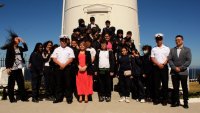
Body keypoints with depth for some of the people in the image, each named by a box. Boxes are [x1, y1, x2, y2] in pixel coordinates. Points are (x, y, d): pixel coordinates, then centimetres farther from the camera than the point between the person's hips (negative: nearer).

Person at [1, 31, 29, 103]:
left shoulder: (19, 48, 12)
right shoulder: (10, 48, -3)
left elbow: (26, 49, 19)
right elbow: (7, 59, -7)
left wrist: (23, 41, 8)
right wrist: (7, 68, -15)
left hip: (19, 69, 6)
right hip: (12, 69, -5)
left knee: (21, 83, 7)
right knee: (11, 84, 3)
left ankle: (23, 97, 12)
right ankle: (12, 99, 10)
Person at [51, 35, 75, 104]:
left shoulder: (70, 49, 5)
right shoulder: (56, 50, 10)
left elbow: (71, 59, -3)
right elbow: (54, 59, 1)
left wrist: (64, 65, -13)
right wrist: (60, 64, -11)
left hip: (67, 67, -2)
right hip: (58, 68, 2)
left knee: (68, 83, 0)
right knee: (58, 83, 5)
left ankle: (69, 98, 8)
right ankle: (58, 98, 15)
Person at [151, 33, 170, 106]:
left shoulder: (166, 48, 8)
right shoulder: (154, 49, 11)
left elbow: (168, 58, 0)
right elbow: (152, 58, 2)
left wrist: (163, 64, -15)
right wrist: (158, 64, -12)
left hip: (164, 67, -1)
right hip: (156, 67, 1)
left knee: (165, 83, -1)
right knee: (156, 84, 2)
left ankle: (164, 100, 7)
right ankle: (156, 99, 9)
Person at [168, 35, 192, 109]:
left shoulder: (187, 49, 6)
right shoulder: (172, 50, 13)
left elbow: (188, 60, -4)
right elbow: (170, 60, 3)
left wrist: (181, 68, -13)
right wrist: (174, 68, -11)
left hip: (183, 72, -2)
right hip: (174, 72, 2)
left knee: (184, 88, 4)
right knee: (175, 88, 5)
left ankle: (185, 102, 13)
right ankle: (176, 102, 13)